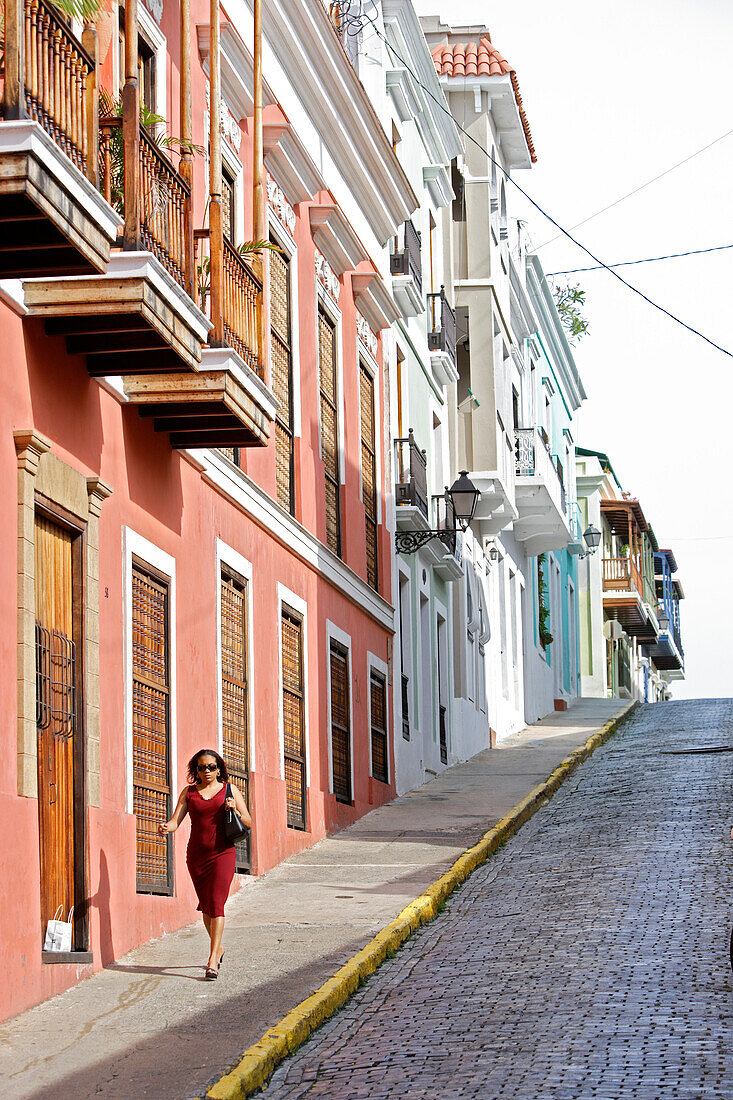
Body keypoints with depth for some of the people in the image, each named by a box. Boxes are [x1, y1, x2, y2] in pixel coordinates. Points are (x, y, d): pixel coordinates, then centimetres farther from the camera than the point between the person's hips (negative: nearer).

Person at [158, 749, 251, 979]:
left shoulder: (229, 789, 5)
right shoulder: (189, 792, 10)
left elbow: (249, 823, 6)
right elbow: (176, 820, 1)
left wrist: (235, 811, -13)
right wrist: (166, 828, -21)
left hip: (222, 853, -3)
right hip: (196, 854, 3)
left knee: (216, 903, -14)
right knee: (205, 905, 11)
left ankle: (212, 960, -17)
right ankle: (218, 949, 33)